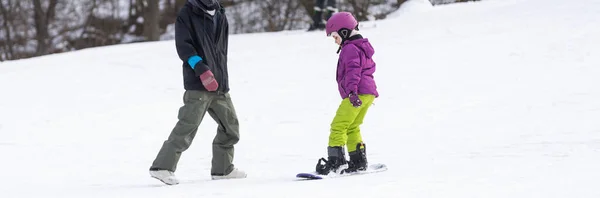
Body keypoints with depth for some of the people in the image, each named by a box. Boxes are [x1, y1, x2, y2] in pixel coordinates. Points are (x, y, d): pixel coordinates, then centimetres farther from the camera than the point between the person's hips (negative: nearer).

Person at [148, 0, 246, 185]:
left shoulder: (219, 16, 15)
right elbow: (183, 46, -14)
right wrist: (202, 70, -23)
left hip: (220, 85, 7)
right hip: (198, 85, -7)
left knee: (230, 125, 11)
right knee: (187, 126, -14)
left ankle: (223, 168, 24)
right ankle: (162, 167, -12)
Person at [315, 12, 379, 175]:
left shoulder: (349, 49, -9)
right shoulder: (362, 47, 22)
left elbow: (353, 71, -23)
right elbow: (370, 67, 34)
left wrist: (352, 91, -34)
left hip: (356, 94, -11)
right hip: (369, 93, 11)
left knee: (338, 126, -12)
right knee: (352, 127, 19)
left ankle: (336, 161, -20)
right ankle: (359, 161, 16)